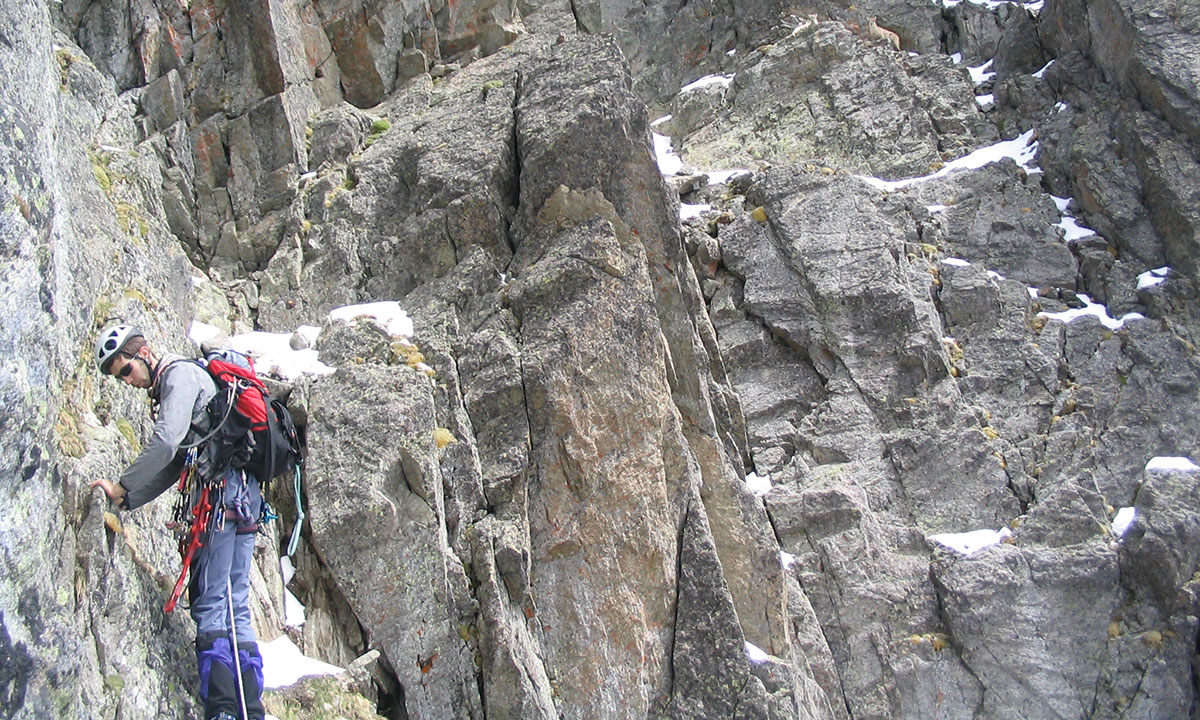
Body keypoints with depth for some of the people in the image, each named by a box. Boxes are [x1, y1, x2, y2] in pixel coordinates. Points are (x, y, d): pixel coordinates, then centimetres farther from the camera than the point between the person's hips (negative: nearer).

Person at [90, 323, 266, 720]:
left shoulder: (179, 373, 0)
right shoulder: (167, 389, 30)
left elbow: (165, 443, -14)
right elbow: (174, 463, 25)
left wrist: (121, 487, -7)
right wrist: (128, 500, 15)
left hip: (223, 487, -10)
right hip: (242, 494, 10)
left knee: (210, 604, -12)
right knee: (235, 608, 6)